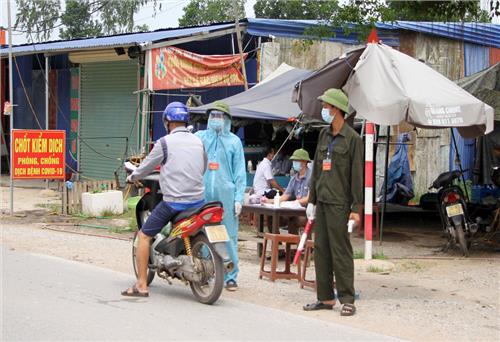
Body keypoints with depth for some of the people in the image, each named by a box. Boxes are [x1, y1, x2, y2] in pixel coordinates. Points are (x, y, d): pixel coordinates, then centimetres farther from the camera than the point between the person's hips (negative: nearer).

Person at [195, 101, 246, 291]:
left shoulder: (234, 141, 10)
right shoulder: (198, 137, 12)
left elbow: (239, 172, 6)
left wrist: (239, 198, -1)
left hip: (226, 194, -1)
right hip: (202, 194, 1)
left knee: (229, 236, -2)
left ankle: (230, 276, 5)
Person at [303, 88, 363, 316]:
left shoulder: (352, 138, -6)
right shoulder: (324, 135, 15)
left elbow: (357, 175, -8)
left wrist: (356, 208, -12)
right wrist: (312, 199, 16)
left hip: (339, 203, -7)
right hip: (321, 201, 7)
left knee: (340, 252, -6)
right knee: (321, 250, 8)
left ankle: (347, 300, 0)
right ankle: (325, 298, 14)